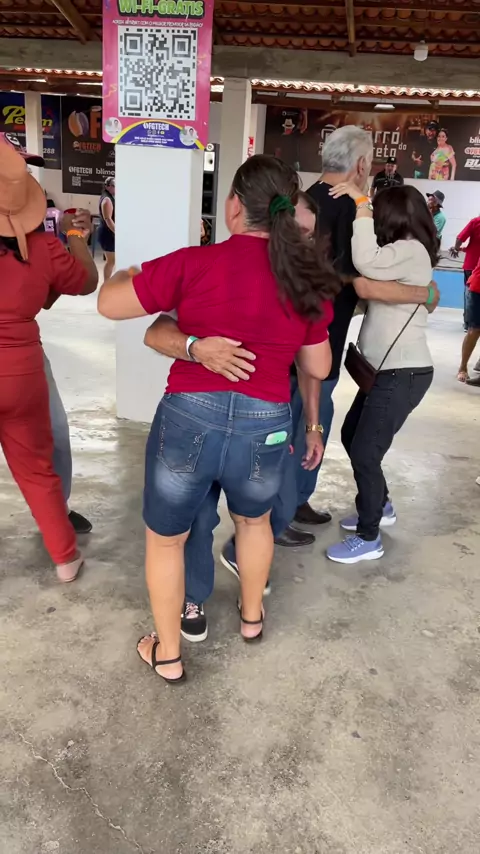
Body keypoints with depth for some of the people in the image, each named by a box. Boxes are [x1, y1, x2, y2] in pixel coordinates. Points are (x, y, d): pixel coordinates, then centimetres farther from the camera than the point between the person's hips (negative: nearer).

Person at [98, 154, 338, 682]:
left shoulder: (196, 263, -8)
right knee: (254, 520, 33)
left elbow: (109, 304, -2)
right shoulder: (306, 280, 3)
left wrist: (122, 275, 20)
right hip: (265, 426, 4)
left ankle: (167, 654, 39)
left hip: (189, 418, -3)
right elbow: (319, 367, 12)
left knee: (165, 537, 21)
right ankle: (251, 617, 54)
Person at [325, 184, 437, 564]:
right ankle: (380, 507, 38)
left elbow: (367, 263, -33)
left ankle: (368, 539, 12)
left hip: (404, 373, -10)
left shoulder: (412, 251, -15)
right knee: (352, 436, 20)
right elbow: (370, 270, 9)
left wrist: (361, 205, -22)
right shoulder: (403, 253, 17)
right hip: (387, 370, 10)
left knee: (365, 452, -5)